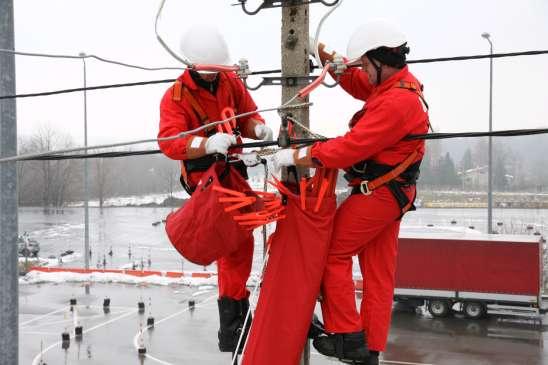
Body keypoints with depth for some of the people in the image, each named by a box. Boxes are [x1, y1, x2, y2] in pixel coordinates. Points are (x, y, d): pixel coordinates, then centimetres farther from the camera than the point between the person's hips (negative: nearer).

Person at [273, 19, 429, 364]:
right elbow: (358, 84, 23)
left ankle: (347, 337, 8)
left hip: (376, 193, -10)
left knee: (332, 255, 2)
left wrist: (295, 157, -20)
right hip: (389, 193, 10)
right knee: (379, 274, 12)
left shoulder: (395, 102, -24)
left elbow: (350, 148, -26)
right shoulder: (401, 83, 7)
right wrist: (333, 63, 6)